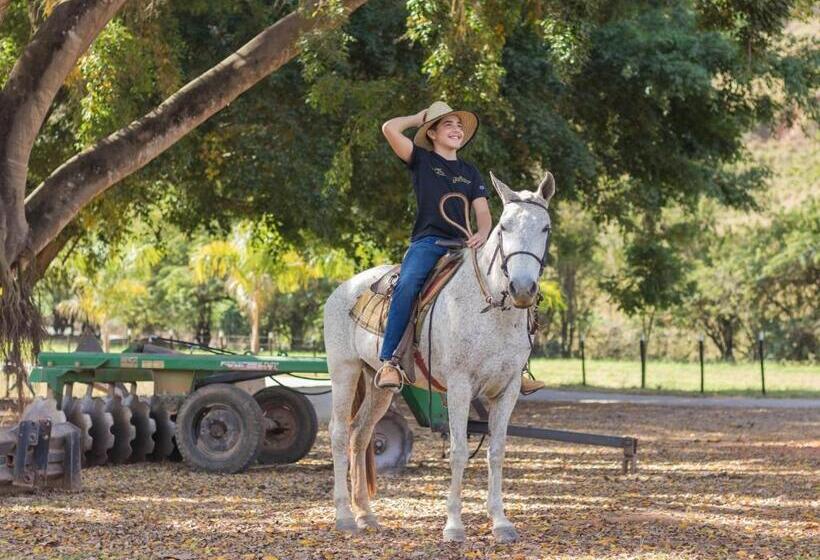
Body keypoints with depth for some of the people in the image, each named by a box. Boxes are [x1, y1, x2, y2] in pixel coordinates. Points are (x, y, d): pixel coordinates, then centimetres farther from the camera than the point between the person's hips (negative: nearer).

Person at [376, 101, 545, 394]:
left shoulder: (470, 172, 22)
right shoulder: (421, 160, 10)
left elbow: (482, 211, 13)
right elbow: (389, 128, -4)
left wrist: (483, 233, -10)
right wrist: (419, 118, 12)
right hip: (427, 241, -5)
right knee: (407, 284, -34)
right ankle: (389, 361, -36)